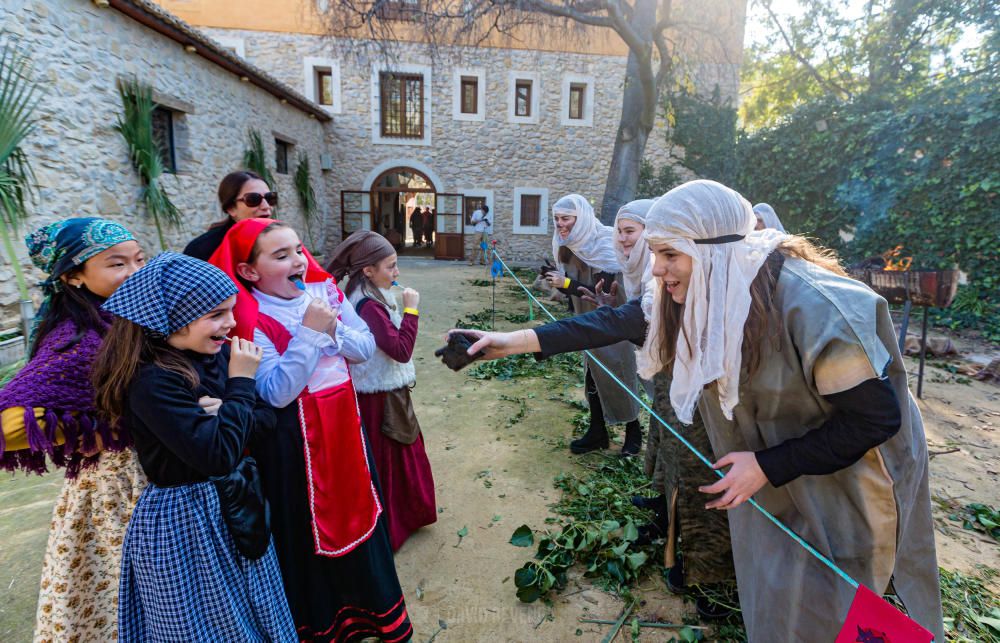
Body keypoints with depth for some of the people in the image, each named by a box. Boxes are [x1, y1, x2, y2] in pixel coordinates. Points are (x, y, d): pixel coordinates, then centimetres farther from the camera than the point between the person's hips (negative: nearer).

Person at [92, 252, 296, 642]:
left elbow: (264, 418, 2)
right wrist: (240, 383, -23)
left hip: (231, 507, 7)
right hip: (184, 523, -7)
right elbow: (217, 456, -30)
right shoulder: (152, 382, -24)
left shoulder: (215, 358, -3)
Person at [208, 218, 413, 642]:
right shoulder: (252, 320, -18)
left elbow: (366, 348, -1)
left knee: (355, 508, 20)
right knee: (309, 525, 12)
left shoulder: (326, 291, -1)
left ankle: (368, 606, 46)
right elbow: (277, 393, -25)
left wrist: (333, 329, -18)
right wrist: (310, 332, -27)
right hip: (294, 440, -5)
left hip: (344, 421, 6)